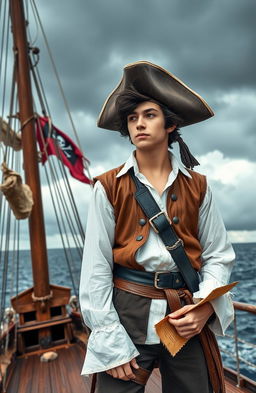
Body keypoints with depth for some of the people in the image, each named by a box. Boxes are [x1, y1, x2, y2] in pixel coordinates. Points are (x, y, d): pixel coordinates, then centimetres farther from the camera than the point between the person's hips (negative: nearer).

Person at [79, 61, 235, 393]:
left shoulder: (197, 186, 3)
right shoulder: (110, 187, -4)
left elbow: (218, 256, 5)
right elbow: (96, 268, -6)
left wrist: (205, 307, -12)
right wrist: (110, 342, -9)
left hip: (187, 318, 3)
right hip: (128, 314, -2)